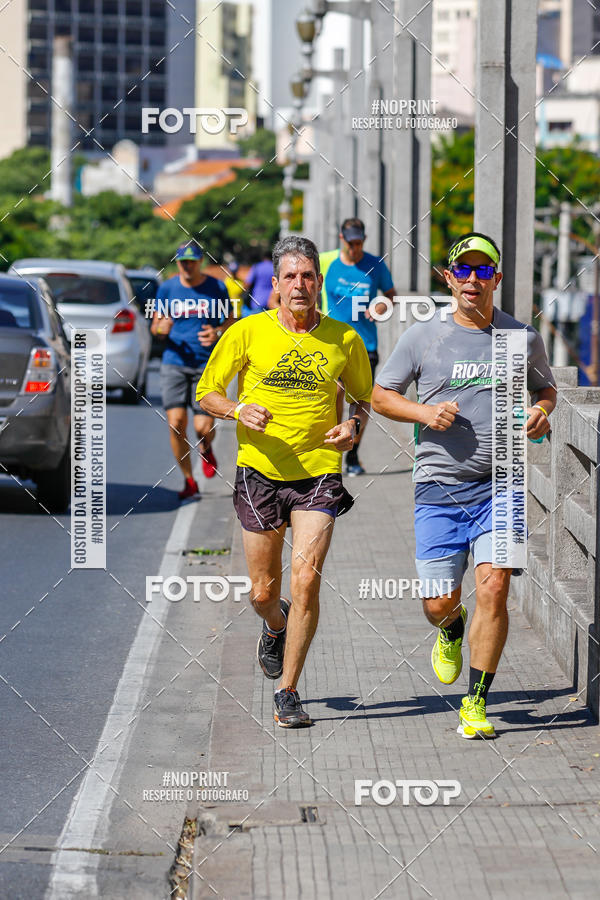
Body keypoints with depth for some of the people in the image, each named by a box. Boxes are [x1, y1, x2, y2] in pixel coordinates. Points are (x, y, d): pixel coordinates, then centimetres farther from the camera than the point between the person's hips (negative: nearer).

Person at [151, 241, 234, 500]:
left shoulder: (216, 288, 2)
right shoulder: (167, 288, 5)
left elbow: (231, 321, 10)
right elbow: (155, 327, 11)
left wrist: (217, 333, -12)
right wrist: (161, 329, -13)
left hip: (207, 365, -1)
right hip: (174, 363, 1)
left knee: (204, 427, -9)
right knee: (176, 423, -12)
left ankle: (206, 450, 30)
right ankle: (189, 481, 5)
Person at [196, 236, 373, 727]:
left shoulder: (345, 339, 3)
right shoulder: (248, 332, -1)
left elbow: (364, 397, 18)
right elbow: (207, 391, 6)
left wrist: (353, 424, -4)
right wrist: (240, 410, -14)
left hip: (319, 473, 0)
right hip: (261, 471, 0)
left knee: (306, 579, -15)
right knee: (264, 591, 7)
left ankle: (288, 694, -3)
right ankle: (276, 627, 46)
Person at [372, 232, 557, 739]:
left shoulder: (523, 338, 6)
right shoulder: (423, 337, 2)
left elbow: (546, 388, 23)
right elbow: (380, 394, 10)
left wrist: (541, 412, 0)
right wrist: (424, 412, -8)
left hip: (500, 486, 0)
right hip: (439, 487, 0)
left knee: (493, 587, -15)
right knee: (438, 605, 1)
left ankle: (476, 703, -1)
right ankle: (452, 631, 41)